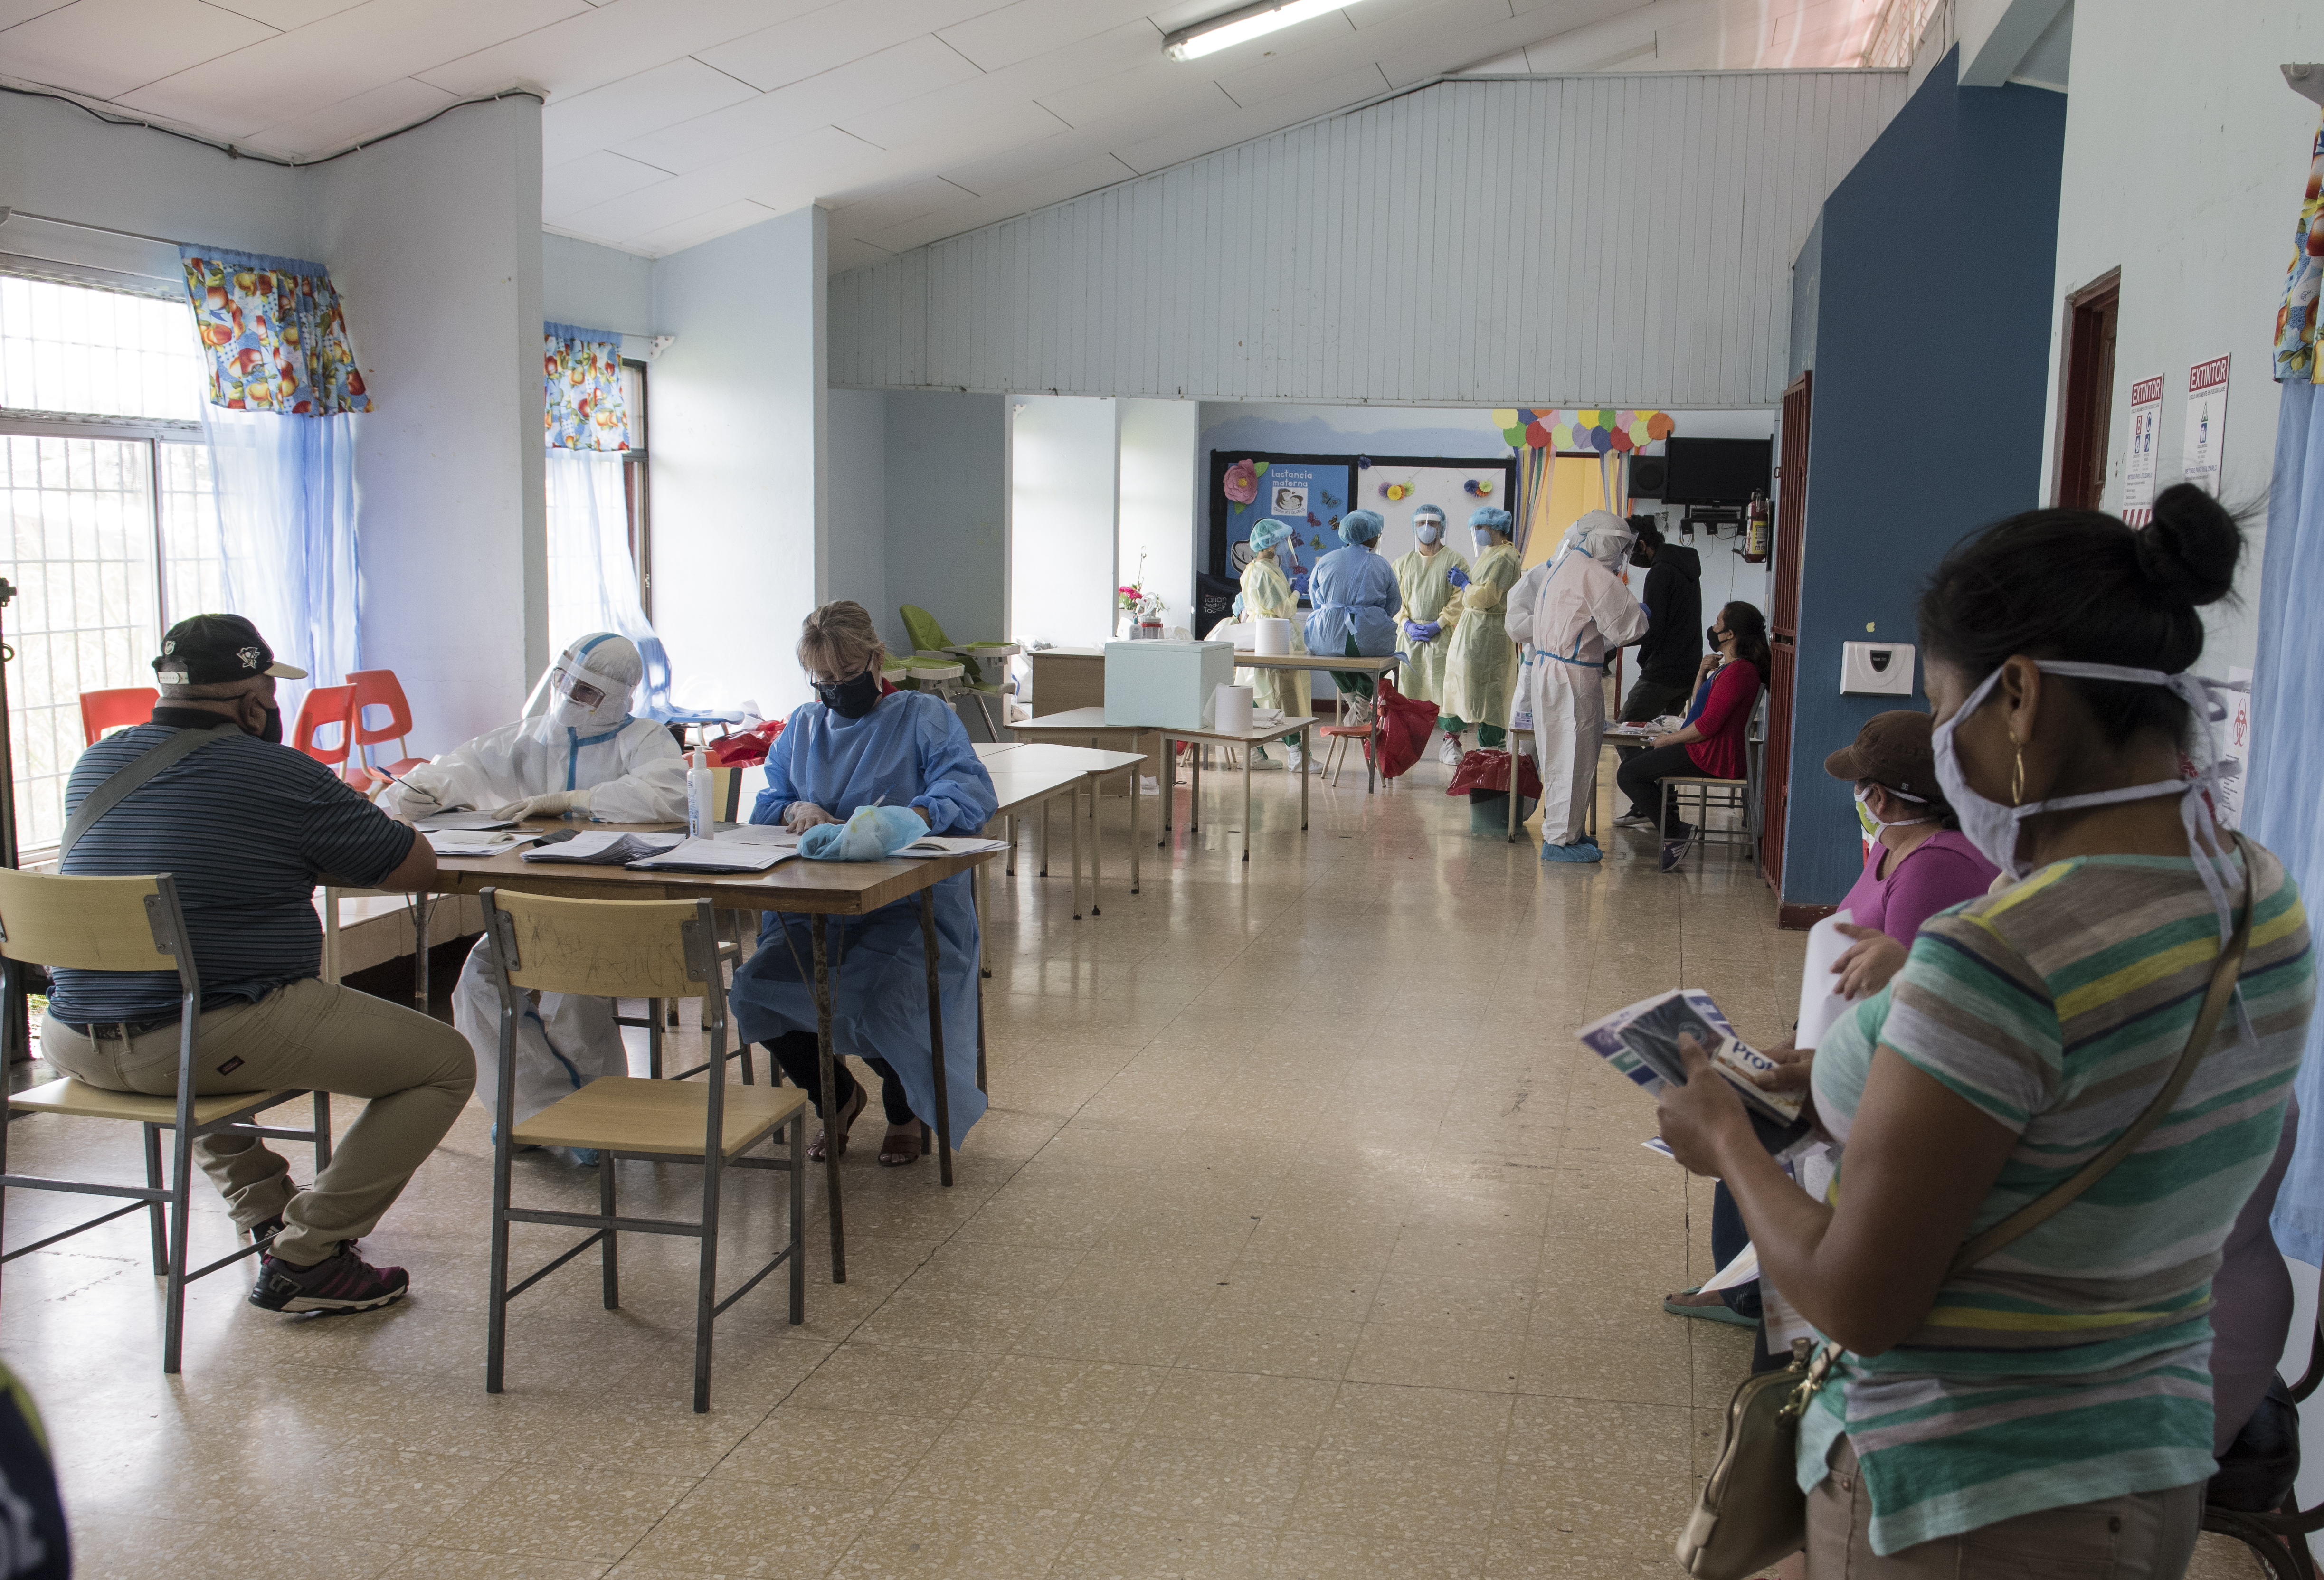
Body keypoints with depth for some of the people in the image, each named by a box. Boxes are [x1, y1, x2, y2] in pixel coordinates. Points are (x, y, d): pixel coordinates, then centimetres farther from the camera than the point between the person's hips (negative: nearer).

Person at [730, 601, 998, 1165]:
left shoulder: (924, 716, 2)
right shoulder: (803, 727, 19)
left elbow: (973, 791, -14)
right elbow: (767, 803, 18)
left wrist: (913, 816, -34)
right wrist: (796, 811, -7)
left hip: (911, 907, -5)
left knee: (875, 1000, -30)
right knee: (755, 988, -20)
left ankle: (907, 1113, 7)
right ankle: (838, 1096, 11)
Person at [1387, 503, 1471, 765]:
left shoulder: (1455, 561, 2)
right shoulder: (1403, 562, 14)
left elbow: (1460, 599, -4)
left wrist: (1439, 624, -14)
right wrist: (1407, 623, -4)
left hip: (1443, 635, -3)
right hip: (1409, 635, 3)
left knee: (1447, 687, -7)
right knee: (1407, 687, 2)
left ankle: (1451, 742, 1)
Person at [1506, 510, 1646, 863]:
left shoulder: (1559, 567, 14)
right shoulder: (1597, 576, -15)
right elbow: (1627, 628, -14)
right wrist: (1641, 614, 9)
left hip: (1548, 671, 10)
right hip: (1572, 678, -10)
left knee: (1567, 756, 17)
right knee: (1572, 758, -3)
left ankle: (1566, 830, 25)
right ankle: (1560, 839, 2)